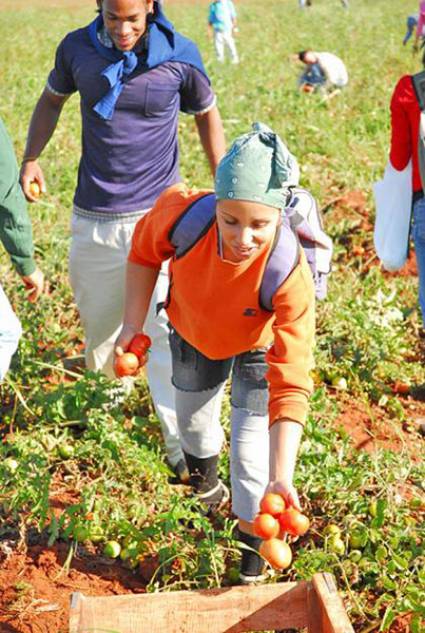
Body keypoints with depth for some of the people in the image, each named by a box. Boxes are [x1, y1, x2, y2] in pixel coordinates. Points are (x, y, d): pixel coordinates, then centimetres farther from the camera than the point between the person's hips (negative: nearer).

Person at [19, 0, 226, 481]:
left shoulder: (180, 57, -9)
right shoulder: (77, 48, -4)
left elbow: (206, 115, 7)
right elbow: (52, 100, 14)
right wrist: (31, 158, 0)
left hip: (158, 213, -3)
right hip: (93, 217, 3)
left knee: (165, 327, -8)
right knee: (97, 315, 16)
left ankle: (180, 438, 0)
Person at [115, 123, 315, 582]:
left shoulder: (290, 275, -44)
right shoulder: (181, 212, -39)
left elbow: (291, 387, -46)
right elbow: (144, 252, -12)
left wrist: (281, 478, -53)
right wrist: (133, 324, -16)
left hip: (259, 347, -3)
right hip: (192, 333, 3)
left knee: (250, 450, -5)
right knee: (193, 421, 25)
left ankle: (251, 559, 23)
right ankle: (205, 484, 61)